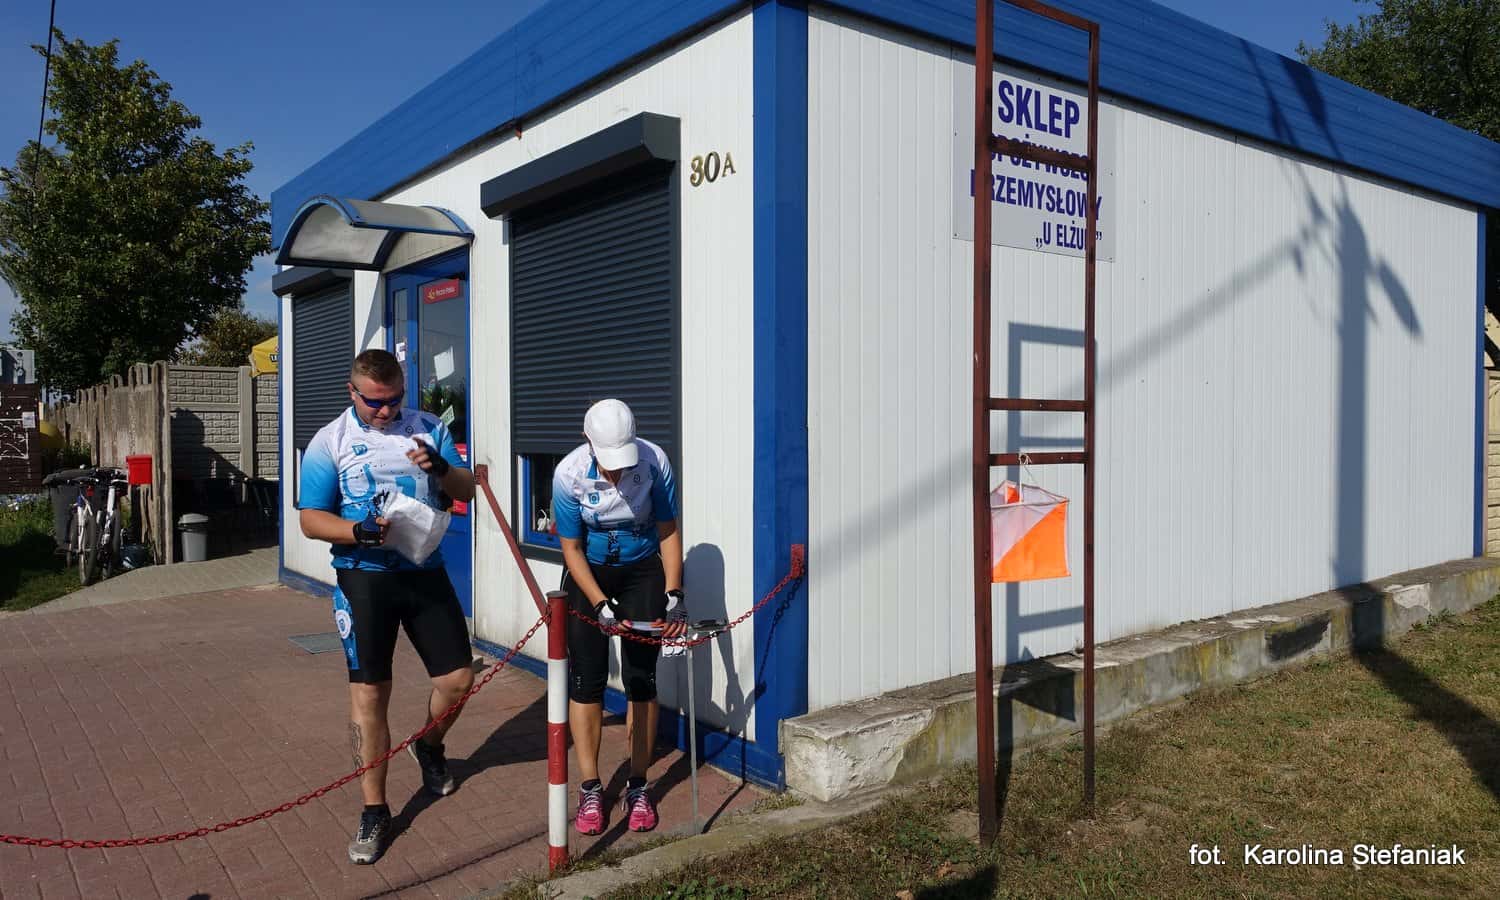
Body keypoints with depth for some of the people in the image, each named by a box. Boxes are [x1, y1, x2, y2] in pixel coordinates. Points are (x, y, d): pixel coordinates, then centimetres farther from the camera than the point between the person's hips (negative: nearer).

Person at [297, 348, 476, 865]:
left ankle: (429, 746, 37)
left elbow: (466, 492, 5)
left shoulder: (429, 430, 5)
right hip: (365, 576, -2)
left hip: (426, 572, 3)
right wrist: (361, 531, -23)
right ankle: (374, 811, 14)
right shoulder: (330, 443, -3)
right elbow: (311, 520, -5)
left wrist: (440, 468, -17)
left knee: (458, 677, 4)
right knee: (368, 692, 0)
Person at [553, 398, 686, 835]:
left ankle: (638, 787, 12)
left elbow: (668, 533, -10)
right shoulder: (569, 473, -23)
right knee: (586, 680, -4)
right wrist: (600, 605, -23)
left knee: (641, 680, -1)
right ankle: (590, 789, 9)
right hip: (589, 573, 0)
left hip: (643, 571, 1)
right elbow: (571, 548, -14)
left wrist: (674, 595, -17)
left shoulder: (655, 462, -22)